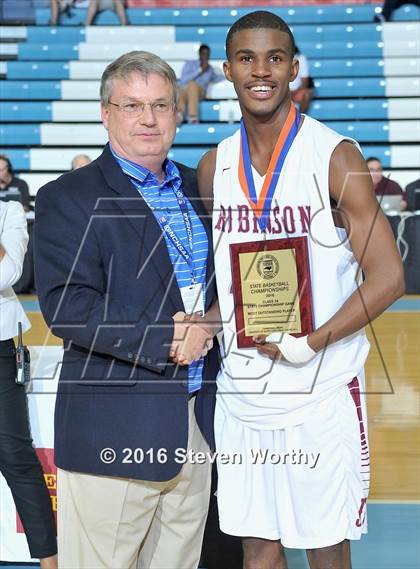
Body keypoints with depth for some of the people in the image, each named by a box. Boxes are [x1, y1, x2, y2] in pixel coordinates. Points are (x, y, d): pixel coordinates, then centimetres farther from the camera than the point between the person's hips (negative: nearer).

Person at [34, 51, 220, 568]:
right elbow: (66, 306, -18)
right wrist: (165, 342, -19)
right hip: (114, 429, -6)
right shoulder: (67, 198, -7)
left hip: (196, 424, 6)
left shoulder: (197, 189, 13)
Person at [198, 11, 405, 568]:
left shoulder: (334, 156, -9)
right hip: (241, 393, 4)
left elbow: (388, 278, -12)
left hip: (321, 395, -4)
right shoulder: (214, 167, 7)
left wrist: (307, 345, -17)